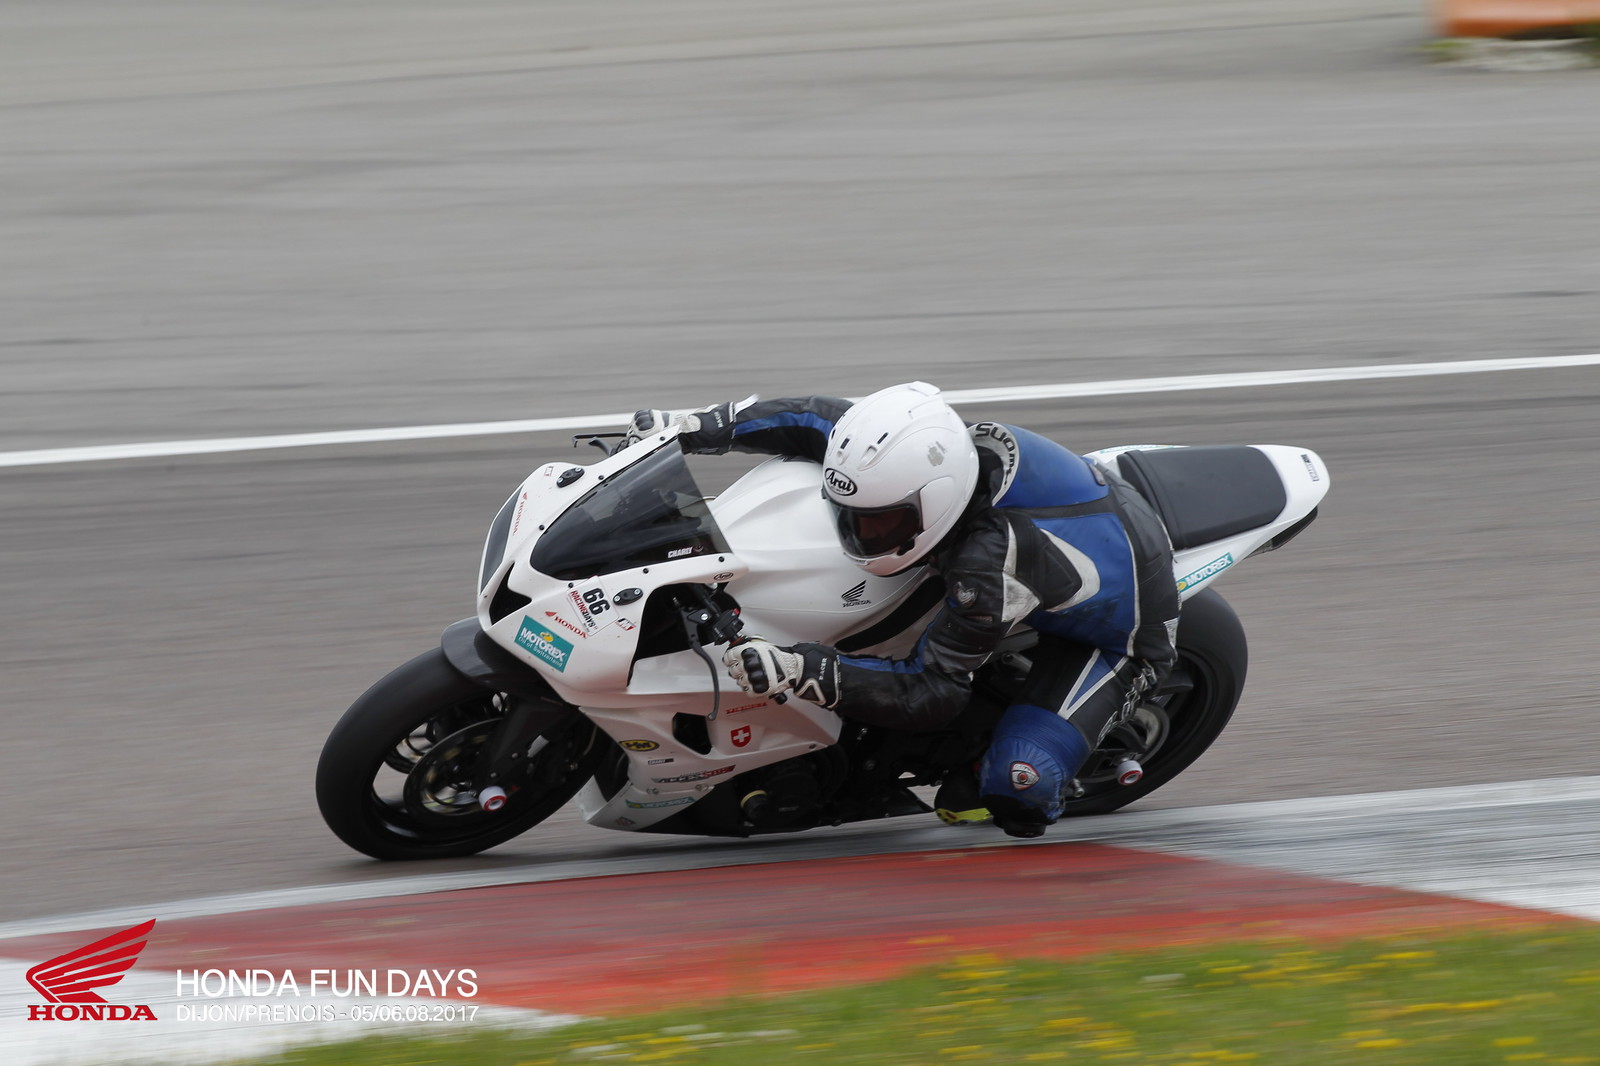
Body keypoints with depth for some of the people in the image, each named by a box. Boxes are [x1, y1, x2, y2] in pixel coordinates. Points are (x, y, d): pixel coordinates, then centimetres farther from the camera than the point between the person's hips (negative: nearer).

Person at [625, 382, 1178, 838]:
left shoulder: (989, 564, -45)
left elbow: (932, 691, -36)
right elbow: (823, 420, -7)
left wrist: (801, 670, -46)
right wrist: (697, 426, -14)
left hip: (1117, 630, -8)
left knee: (1019, 788, -26)